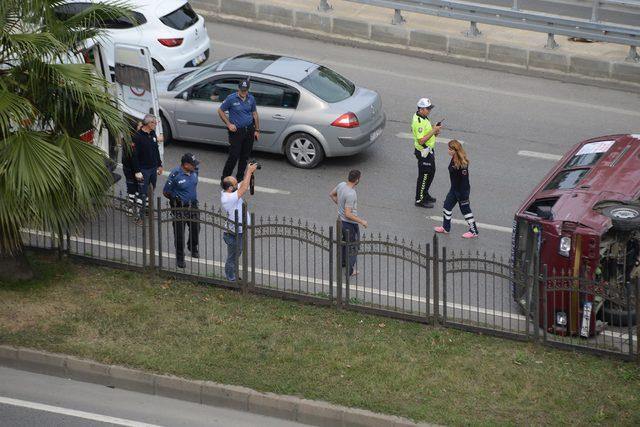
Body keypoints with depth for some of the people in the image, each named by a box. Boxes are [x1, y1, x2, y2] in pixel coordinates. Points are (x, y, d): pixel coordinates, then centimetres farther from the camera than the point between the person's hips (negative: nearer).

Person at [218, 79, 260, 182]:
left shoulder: (251, 99, 5)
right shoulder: (231, 99, -9)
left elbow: (254, 114, 14)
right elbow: (220, 111, 0)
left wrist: (257, 130, 12)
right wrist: (229, 124, -8)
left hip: (249, 130, 5)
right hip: (236, 131, -5)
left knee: (245, 156, 10)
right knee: (234, 156, -9)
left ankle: (240, 178, 24)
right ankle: (225, 178, 3)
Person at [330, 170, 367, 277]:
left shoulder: (341, 185, -9)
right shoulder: (351, 194, -34)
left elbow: (332, 194, 12)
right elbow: (348, 214, -32)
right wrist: (362, 221, -24)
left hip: (341, 220, 8)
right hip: (350, 224, -8)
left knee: (344, 241, 31)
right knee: (353, 247, 11)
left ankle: (343, 262, 50)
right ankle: (349, 271, 23)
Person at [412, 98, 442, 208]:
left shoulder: (422, 117, 4)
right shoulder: (419, 122, -29)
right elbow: (421, 140, -31)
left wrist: (434, 131, 4)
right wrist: (433, 131, -28)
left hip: (428, 151, 11)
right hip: (424, 152, -11)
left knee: (431, 172, 23)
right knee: (424, 176, 2)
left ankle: (425, 195, 39)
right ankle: (419, 200, 15)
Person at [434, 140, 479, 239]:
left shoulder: (462, 164, -29)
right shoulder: (453, 160, -2)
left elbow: (464, 180, -25)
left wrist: (463, 196, -21)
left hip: (462, 190, -9)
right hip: (454, 189, 9)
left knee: (465, 210, 5)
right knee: (447, 206, 19)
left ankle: (474, 231, 20)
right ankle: (445, 227, 37)